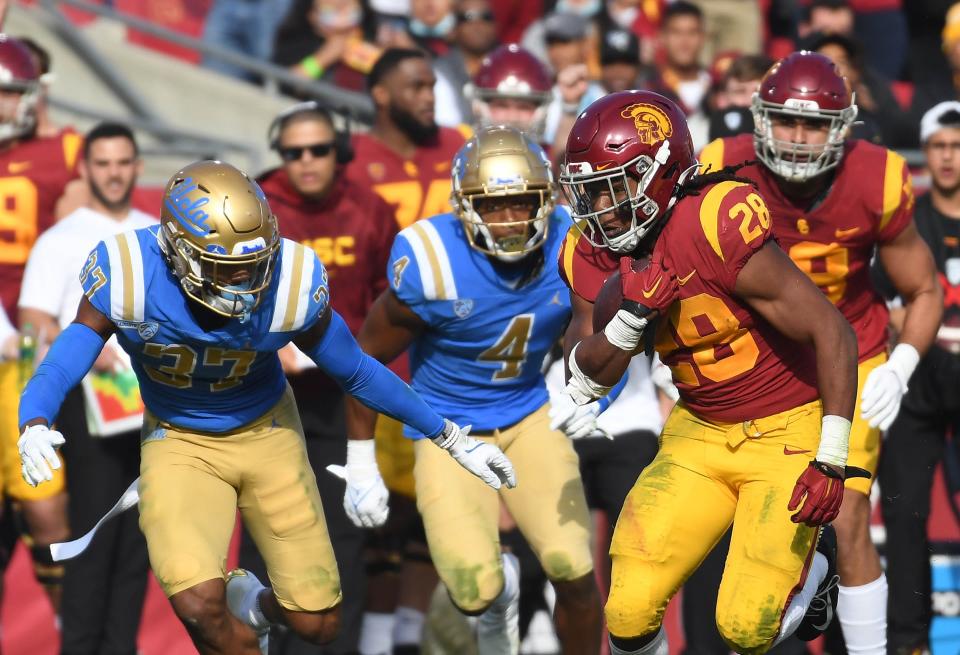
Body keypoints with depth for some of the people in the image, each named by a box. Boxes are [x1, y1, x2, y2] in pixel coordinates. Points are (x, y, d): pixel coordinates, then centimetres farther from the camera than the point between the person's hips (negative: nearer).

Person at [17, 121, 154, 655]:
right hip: (90, 397, -5)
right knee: (94, 529, -9)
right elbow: (35, 323, -10)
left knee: (139, 533, 4)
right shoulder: (61, 240, -1)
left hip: (155, 399, 5)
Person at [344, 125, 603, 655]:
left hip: (528, 416, 3)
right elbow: (367, 359, -10)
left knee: (574, 571, -9)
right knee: (475, 591, -15)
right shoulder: (433, 269, -24)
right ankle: (497, 596, 23)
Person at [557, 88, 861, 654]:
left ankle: (814, 564, 23)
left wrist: (832, 461, -23)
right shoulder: (595, 257, -5)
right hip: (702, 432, 6)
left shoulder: (716, 230, -27)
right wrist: (629, 314, -22)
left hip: (788, 433, -5)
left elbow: (833, 334, -23)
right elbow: (585, 378, -3)